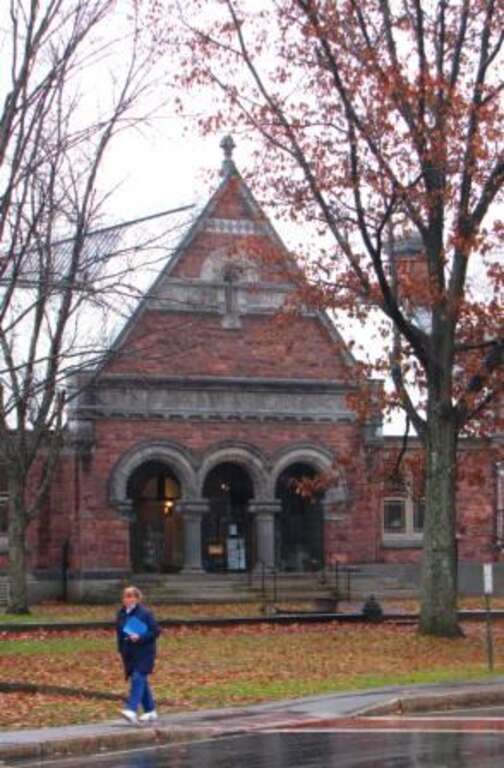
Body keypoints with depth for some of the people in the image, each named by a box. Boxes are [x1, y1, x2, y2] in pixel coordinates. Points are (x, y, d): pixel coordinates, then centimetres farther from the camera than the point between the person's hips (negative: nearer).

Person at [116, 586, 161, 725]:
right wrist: (121, 649, 11)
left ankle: (131, 710, -25)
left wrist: (140, 637, -22)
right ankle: (150, 711, 21)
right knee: (141, 682, 12)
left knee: (138, 679, -17)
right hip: (129, 654, 7)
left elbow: (156, 631, -11)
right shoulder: (121, 613, 9)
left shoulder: (145, 613, -10)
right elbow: (120, 632, 21)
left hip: (143, 654, -7)